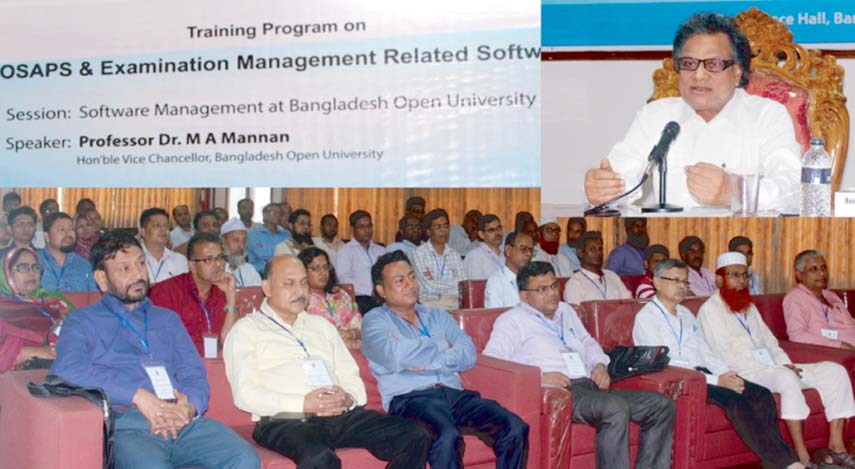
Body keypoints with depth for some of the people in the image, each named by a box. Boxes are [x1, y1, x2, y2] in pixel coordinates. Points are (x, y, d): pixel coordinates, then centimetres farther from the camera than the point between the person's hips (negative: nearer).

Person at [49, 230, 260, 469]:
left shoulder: (168, 319, 29)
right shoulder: (83, 322, 14)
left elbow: (194, 374, 18)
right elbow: (65, 369, -7)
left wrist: (190, 407, -6)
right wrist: (138, 395, -14)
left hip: (184, 420, 4)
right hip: (126, 424, -4)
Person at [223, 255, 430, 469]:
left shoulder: (321, 325, 28)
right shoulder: (247, 329, 9)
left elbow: (351, 377, 23)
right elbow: (244, 394, -4)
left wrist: (348, 399, -2)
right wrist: (303, 404, -15)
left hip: (343, 416, 6)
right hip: (284, 420, -6)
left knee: (416, 437, -15)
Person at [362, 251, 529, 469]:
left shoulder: (437, 316, 25)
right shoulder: (375, 320, 11)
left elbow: (469, 354, 9)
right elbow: (396, 357, -11)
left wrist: (428, 362, -8)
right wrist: (441, 345, 3)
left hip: (454, 393, 5)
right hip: (409, 398, -5)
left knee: (516, 428, -20)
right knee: (447, 437, -37)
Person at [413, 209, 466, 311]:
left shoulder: (455, 255, 14)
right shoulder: (419, 253, 0)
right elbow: (430, 287, -9)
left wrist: (437, 284, -7)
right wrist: (455, 284, 1)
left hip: (453, 304, 4)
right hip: (430, 303, -4)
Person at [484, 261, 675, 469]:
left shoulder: (565, 311, 27)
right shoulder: (512, 321, 4)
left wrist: (599, 364, 15)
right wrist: (539, 377, -17)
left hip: (590, 386, 8)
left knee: (662, 405, -7)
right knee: (616, 408, -35)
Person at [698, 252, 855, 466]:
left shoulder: (750, 308, 23)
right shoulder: (709, 310, -4)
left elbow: (770, 343, 21)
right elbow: (726, 357, -13)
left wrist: (786, 364, -1)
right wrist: (772, 368, -17)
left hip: (773, 370, 9)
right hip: (743, 375, -8)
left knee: (834, 371, -6)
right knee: (787, 378, -36)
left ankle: (836, 447, -11)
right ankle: (801, 457, -33)